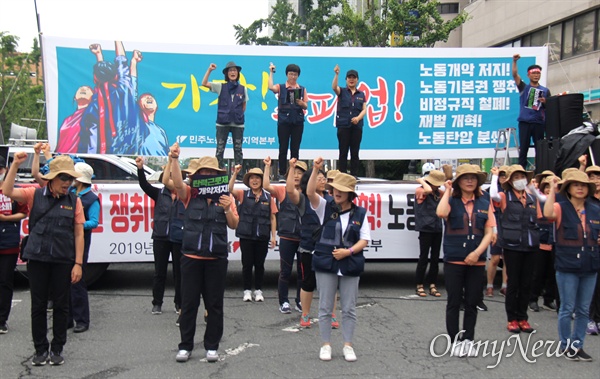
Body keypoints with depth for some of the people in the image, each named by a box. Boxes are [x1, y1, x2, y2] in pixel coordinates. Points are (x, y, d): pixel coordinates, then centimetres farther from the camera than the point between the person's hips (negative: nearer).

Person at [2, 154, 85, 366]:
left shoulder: (74, 201, 2)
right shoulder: (35, 195, 3)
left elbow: (79, 234, 1)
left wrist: (78, 264, -4)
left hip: (63, 261, 0)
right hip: (37, 259, 0)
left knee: (61, 305, 7)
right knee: (38, 305, 6)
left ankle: (57, 349, 21)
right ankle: (40, 349, 19)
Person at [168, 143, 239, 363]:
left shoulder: (225, 198, 5)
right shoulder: (190, 194, 1)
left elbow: (234, 225, 1)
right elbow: (177, 182, -19)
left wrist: (227, 209, -18)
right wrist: (174, 159, -34)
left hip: (216, 259, 1)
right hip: (191, 257, -1)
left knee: (214, 304, 7)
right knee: (188, 303, 6)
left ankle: (212, 346, 18)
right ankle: (185, 346, 16)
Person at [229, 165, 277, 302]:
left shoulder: (268, 197, 4)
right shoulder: (243, 194, 3)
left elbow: (273, 217, 5)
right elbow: (230, 189, -13)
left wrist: (273, 236, 2)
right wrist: (235, 173, -21)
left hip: (262, 237, 1)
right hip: (246, 236, -1)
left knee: (259, 264, 8)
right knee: (247, 264, 5)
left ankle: (258, 290, 20)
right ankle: (247, 290, 16)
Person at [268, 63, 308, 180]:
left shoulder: (302, 89, 10)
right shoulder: (281, 87, 5)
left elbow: (306, 106, 7)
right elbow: (271, 87, -16)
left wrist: (301, 103, -14)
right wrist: (271, 72, -12)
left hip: (298, 122, 2)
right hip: (284, 121, -2)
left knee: (295, 149, 4)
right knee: (283, 148, 0)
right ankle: (282, 174, 4)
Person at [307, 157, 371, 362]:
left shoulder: (360, 213, 2)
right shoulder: (326, 207, 1)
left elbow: (365, 239, 2)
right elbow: (310, 192, -16)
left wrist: (348, 251, -14)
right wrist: (316, 170, -27)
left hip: (350, 266, 0)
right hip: (326, 264, 0)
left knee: (349, 308, 6)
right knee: (325, 307, 6)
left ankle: (348, 345, 19)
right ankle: (326, 345, 17)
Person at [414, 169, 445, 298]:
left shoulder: (438, 193, 12)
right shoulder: (420, 191, -9)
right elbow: (428, 190, -29)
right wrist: (422, 181, -13)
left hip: (437, 229, 7)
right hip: (425, 229, -7)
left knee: (435, 258, 8)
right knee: (424, 257, -2)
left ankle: (432, 286, 15)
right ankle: (419, 286, 8)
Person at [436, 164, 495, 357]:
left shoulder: (484, 203, 6)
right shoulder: (451, 201, -2)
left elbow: (489, 232, 3)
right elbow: (441, 213, -25)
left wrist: (477, 252, -11)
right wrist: (448, 191, -13)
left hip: (476, 261, 3)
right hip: (453, 260, -2)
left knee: (472, 303, 9)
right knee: (454, 302, 4)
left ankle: (468, 340, 20)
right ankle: (455, 341, 13)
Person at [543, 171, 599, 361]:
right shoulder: (561, 208, -6)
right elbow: (548, 213, -29)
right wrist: (552, 190, -25)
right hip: (567, 266, -4)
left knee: (583, 310, 11)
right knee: (567, 309, 4)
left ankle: (577, 345, 22)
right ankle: (566, 346, 17)